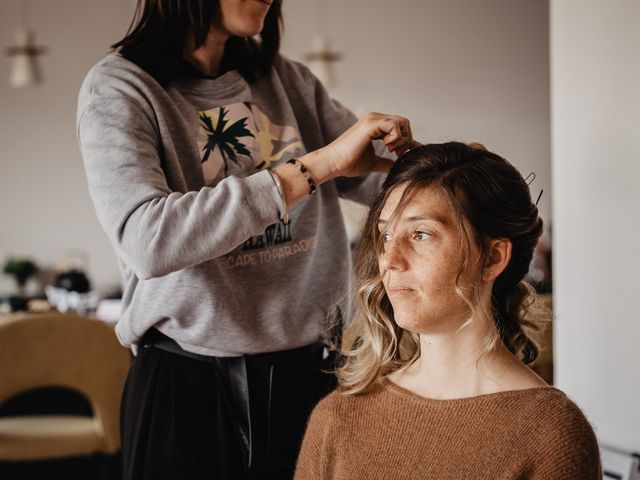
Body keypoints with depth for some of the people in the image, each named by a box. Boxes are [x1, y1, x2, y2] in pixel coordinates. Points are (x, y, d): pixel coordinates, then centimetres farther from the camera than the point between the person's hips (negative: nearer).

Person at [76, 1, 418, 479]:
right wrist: (315, 167, -26)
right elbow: (146, 241, -25)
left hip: (310, 370, 5)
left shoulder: (286, 80, 7)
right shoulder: (119, 88, -9)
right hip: (189, 389, -4)